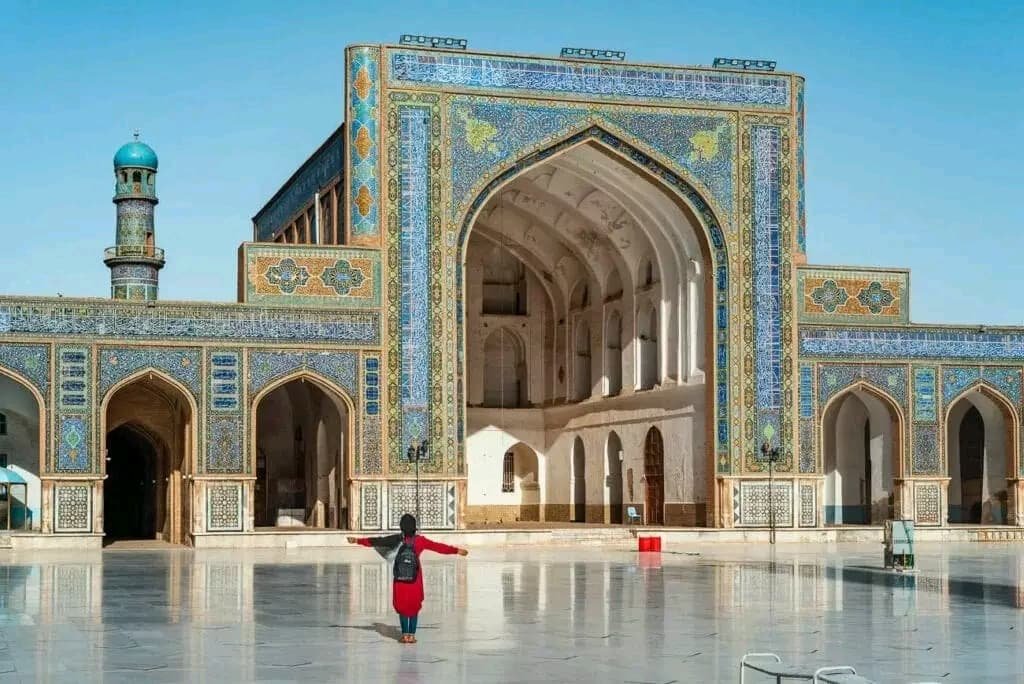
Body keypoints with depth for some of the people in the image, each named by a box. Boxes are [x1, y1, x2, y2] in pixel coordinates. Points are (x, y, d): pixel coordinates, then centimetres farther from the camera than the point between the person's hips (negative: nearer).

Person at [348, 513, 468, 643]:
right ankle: (411, 635, 7)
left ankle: (405, 634, 6)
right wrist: (457, 550, 7)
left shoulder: (396, 539, -9)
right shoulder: (420, 540, -10)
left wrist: (357, 540, 9)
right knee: (414, 607, 13)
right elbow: (438, 547, -3)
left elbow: (376, 541, -2)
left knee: (402, 607, 13)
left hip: (400, 580, 0)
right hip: (415, 580, 0)